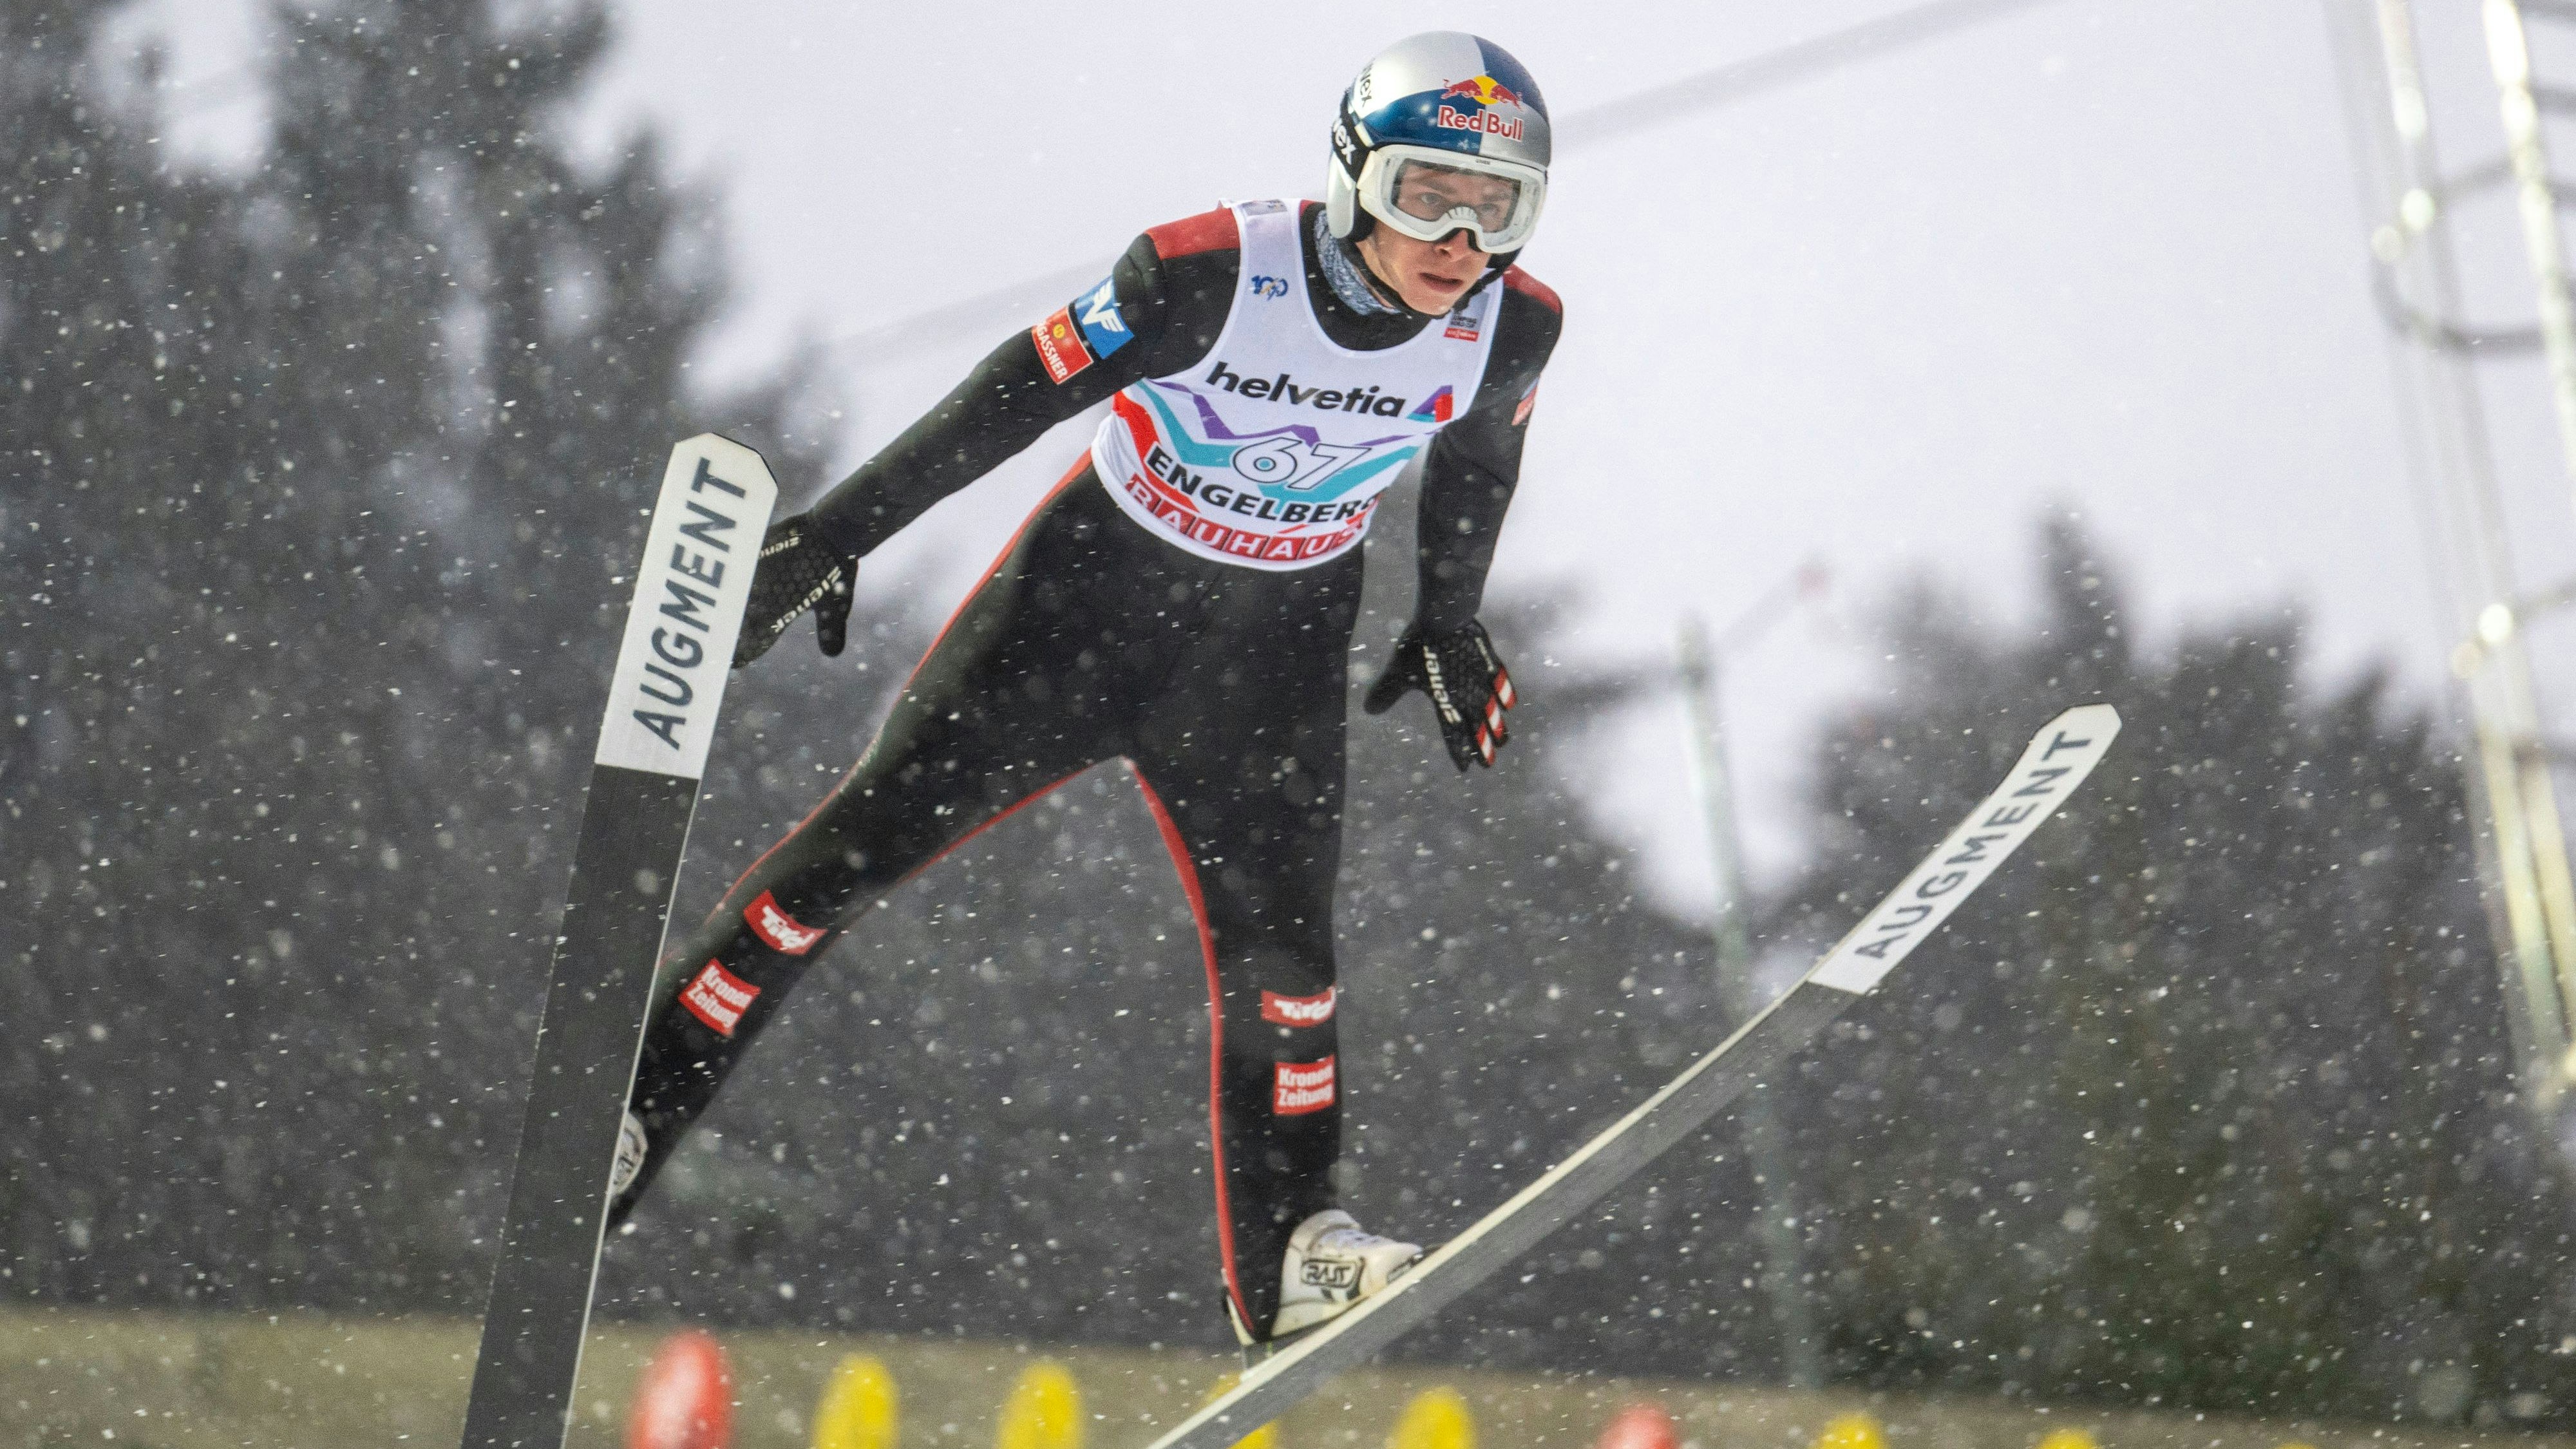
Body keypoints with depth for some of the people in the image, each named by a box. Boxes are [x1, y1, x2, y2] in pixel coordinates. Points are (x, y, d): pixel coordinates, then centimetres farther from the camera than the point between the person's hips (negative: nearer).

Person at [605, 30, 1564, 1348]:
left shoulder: (1509, 329, -14)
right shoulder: (1213, 274, -27)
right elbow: (1013, 398, -18)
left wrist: (1449, 625, 19)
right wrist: (835, 533, -14)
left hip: (1272, 648, 3)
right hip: (1093, 583, -3)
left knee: (1277, 937, -5)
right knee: (875, 829, -6)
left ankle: (1288, 1259, 7)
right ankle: (635, 1097, 2)